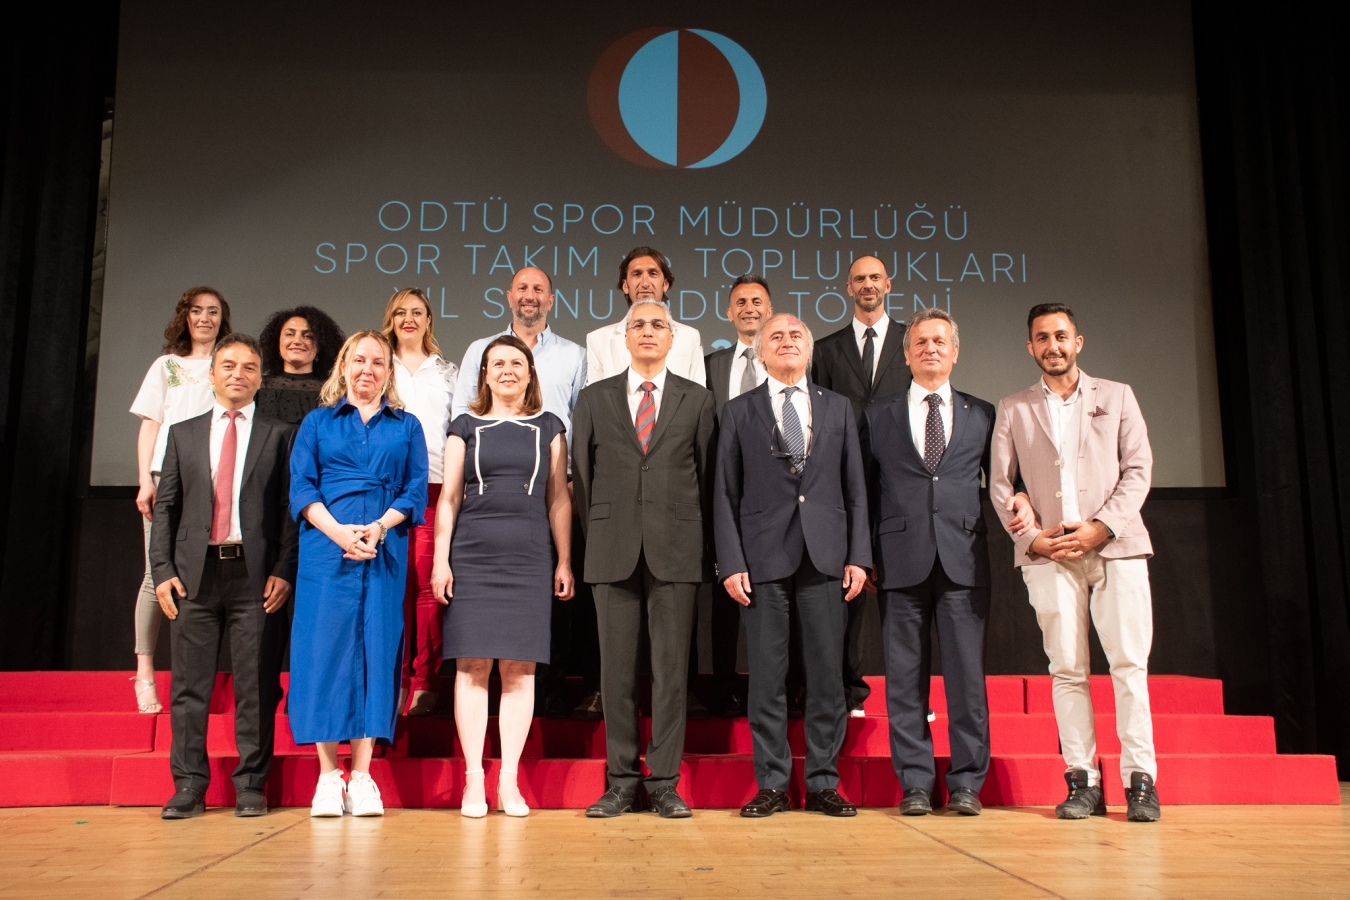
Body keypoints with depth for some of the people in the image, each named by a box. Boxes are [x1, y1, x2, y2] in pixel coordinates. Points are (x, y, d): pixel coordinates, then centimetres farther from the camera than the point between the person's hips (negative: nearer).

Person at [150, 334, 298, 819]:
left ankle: (250, 785, 10)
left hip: (256, 575, -2)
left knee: (256, 685, 1)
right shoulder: (183, 434, 16)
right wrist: (162, 570, 1)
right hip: (195, 574, 2)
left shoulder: (280, 435, 9)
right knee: (190, 684, 4)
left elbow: (291, 508, 3)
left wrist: (284, 572, -8)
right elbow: (165, 508, 12)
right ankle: (189, 786, 14)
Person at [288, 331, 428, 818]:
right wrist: (338, 531, -12)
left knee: (376, 648, -3)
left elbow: (415, 489, 6)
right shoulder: (318, 422, 15)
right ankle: (328, 774, 3)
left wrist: (380, 526, -12)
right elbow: (301, 485, 4)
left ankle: (361, 776, 2)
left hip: (385, 553, 0)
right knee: (325, 646, -4)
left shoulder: (406, 426, 16)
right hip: (326, 550, 0)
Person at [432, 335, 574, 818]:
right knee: (473, 666, -2)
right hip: (471, 558, 0)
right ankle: (473, 780, 5)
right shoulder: (466, 426, 12)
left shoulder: (548, 427, 14)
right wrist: (440, 560, 2)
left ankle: (509, 781, 7)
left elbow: (559, 499, 12)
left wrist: (565, 561, 6)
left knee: (519, 669, 0)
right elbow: (449, 498, 10)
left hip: (529, 560, 1)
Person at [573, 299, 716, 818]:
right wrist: (595, 537, 6)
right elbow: (581, 475, 11)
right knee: (617, 667, 4)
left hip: (676, 550, -1)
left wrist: (704, 546, 4)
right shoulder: (594, 399, 12)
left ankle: (665, 783, 9)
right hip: (614, 551, 1)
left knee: (671, 668, 0)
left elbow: (707, 475, 8)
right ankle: (622, 782, 13)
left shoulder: (697, 400, 10)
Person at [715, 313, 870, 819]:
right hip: (764, 558, -1)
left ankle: (823, 784, 15)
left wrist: (858, 557, 0)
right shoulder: (739, 412, 9)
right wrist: (731, 563, -5)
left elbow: (855, 489, 10)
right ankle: (772, 785, 13)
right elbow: (726, 494, 4)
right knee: (766, 678, 2)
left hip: (826, 557, 1)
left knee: (827, 675, 4)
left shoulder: (838, 409, 13)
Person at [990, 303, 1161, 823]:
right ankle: (1082, 781, 5)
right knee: (1066, 669, -1)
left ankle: (1140, 780, 3)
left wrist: (1100, 527, -8)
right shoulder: (1013, 410, 14)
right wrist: (1031, 537, -6)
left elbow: (1138, 469, 5)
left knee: (1129, 664, -4)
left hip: (1115, 546, 0)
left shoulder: (1117, 397, 13)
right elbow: (1000, 484, 9)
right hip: (1048, 554, 0)